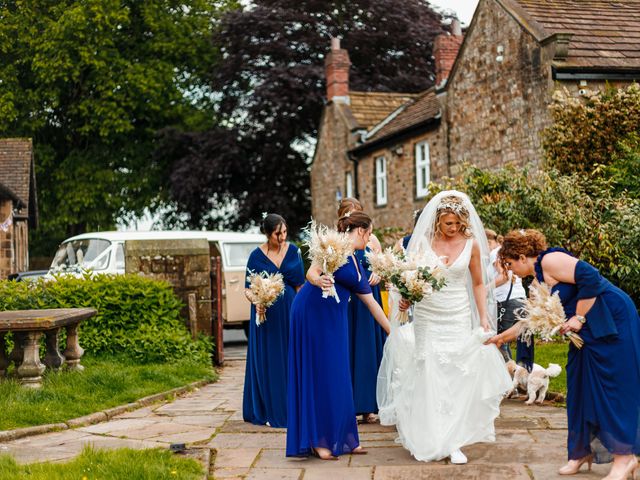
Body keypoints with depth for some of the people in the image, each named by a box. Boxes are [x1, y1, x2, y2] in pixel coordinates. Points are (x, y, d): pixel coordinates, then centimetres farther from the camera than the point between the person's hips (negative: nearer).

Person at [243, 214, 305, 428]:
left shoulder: (293, 250, 2)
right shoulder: (257, 256, -5)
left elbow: (300, 284, 5)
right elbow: (248, 288, -3)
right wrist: (256, 301, -22)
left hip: (289, 312, 2)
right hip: (266, 313, -2)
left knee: (290, 359, 4)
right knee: (268, 361, 2)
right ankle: (270, 411, 11)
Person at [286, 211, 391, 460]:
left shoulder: (356, 265, 17)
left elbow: (371, 302, 21)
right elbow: (312, 272, -17)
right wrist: (319, 281, -39)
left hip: (334, 319, 8)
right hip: (312, 311, -8)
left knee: (336, 377, 9)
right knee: (319, 375, -5)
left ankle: (341, 438, 15)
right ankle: (318, 441, 1)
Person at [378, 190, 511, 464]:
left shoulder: (471, 244, -1)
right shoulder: (424, 241, -3)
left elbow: (479, 284, 6)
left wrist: (484, 321, 2)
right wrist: (406, 297, -20)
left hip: (458, 318, 0)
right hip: (427, 318, 0)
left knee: (457, 379, -3)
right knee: (429, 378, 1)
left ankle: (453, 443, 2)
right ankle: (429, 441, 11)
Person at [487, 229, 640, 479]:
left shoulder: (550, 260, -13)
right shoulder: (539, 280, 16)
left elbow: (590, 277, -23)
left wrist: (579, 317, -17)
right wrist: (502, 337, 34)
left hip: (612, 318, -9)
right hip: (588, 331, 9)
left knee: (613, 387, -6)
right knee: (581, 389, 9)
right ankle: (583, 451, 17)